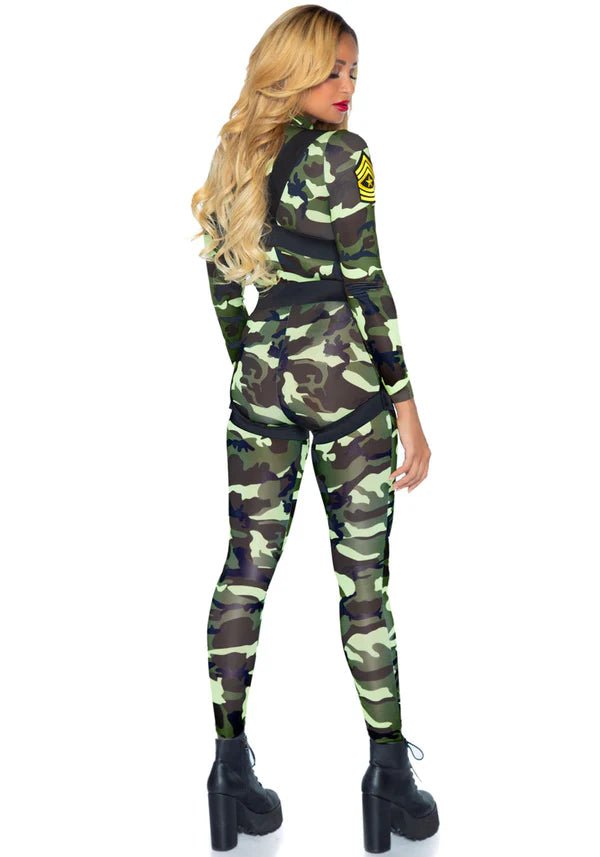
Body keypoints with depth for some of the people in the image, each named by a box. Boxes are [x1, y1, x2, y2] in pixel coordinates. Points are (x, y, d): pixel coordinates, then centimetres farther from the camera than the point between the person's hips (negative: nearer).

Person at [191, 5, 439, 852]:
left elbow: (222, 286, 14)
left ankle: (232, 767, 12)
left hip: (259, 381, 6)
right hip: (342, 376, -6)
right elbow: (368, 289, -14)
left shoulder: (231, 155, 11)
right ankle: (390, 772, 8)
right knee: (364, 574, 1)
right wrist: (408, 410, -11)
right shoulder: (340, 154, -9)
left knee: (246, 568, 8)